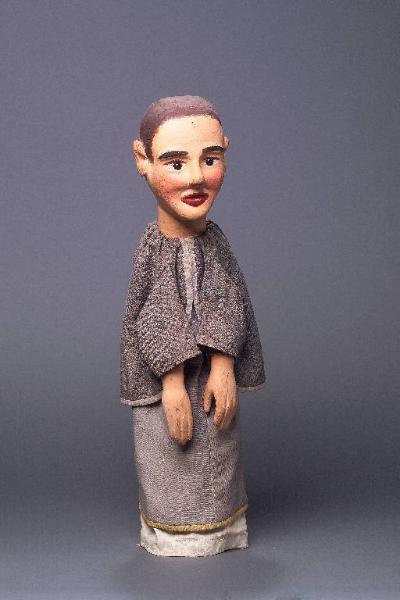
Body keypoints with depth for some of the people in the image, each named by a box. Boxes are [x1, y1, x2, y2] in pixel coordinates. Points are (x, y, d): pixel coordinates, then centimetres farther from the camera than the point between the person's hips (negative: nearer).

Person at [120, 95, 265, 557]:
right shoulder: (151, 249, -13)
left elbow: (229, 311, -6)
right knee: (168, 474, 9)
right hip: (164, 384, -3)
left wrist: (223, 369, -17)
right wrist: (173, 384, -18)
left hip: (213, 378, 3)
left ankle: (217, 538, 34)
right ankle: (172, 541, 28)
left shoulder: (215, 241, -4)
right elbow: (155, 322, -14)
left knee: (216, 464, 15)